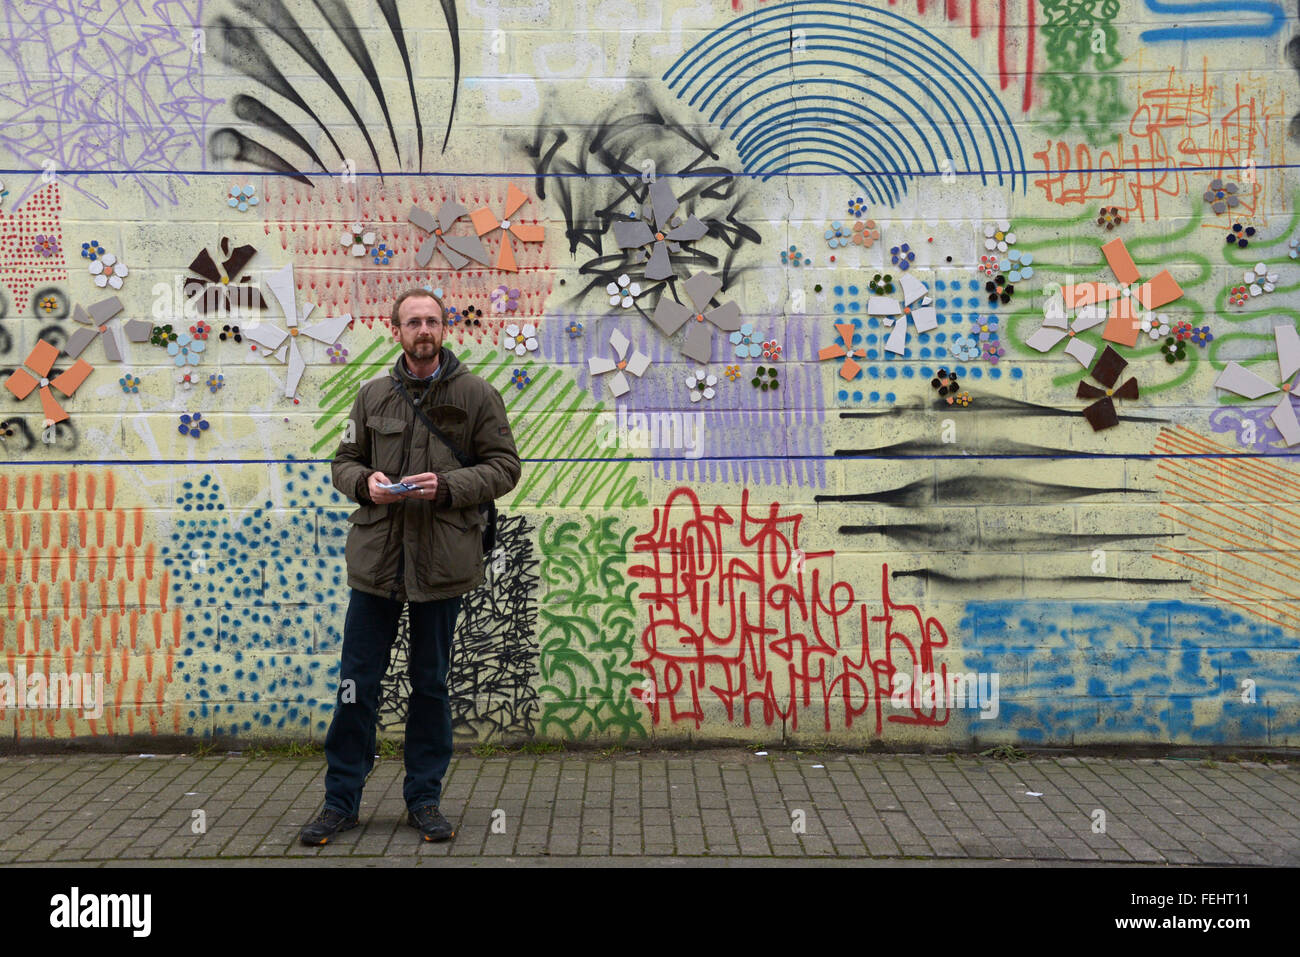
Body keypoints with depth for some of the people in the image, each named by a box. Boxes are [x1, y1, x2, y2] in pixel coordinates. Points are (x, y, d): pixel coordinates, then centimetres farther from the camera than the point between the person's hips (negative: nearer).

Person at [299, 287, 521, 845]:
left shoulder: (477, 396, 1)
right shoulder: (373, 395, 9)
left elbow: (504, 467, 0)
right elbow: (344, 462, 14)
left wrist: (446, 486, -15)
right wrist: (366, 481, -9)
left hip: (440, 562, -2)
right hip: (375, 558, 2)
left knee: (431, 684, 10)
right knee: (357, 682, 5)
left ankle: (424, 799, 24)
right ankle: (341, 800, 20)